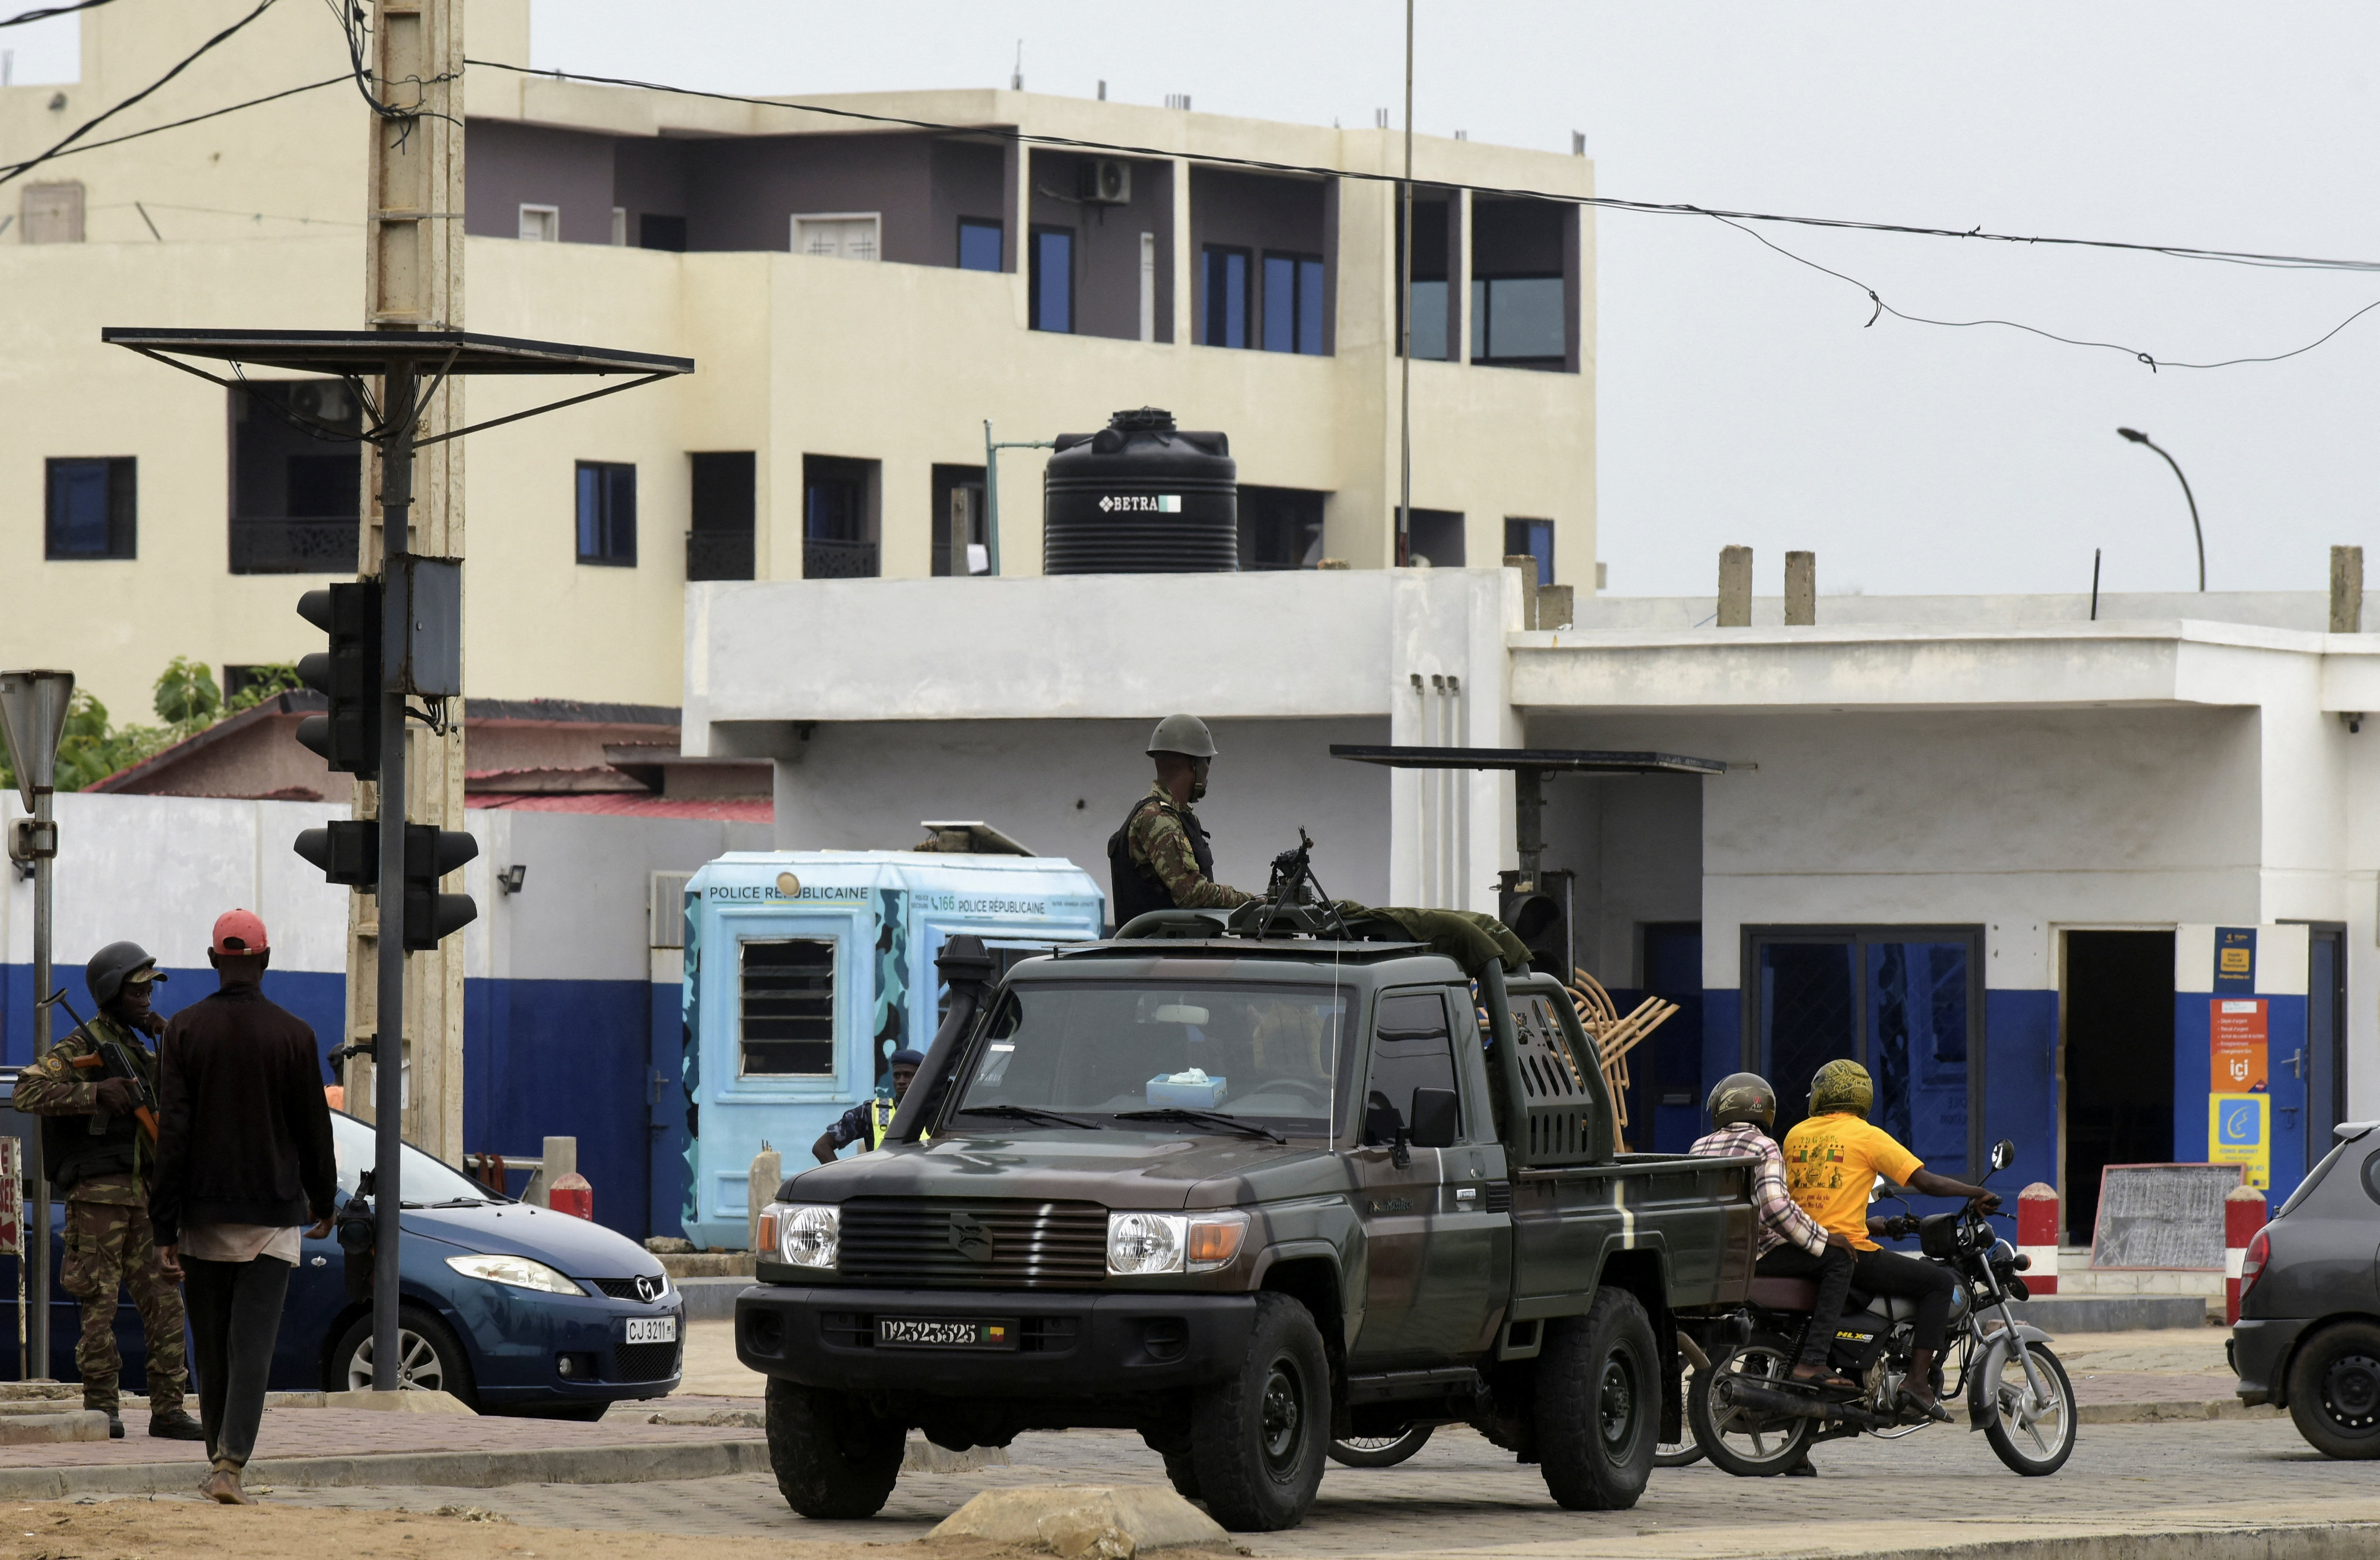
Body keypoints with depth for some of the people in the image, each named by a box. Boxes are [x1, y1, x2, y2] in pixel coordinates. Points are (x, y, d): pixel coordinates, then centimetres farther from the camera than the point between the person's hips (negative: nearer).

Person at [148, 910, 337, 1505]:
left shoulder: (184, 1031, -2)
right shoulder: (293, 1035, -3)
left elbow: (171, 1133, -5)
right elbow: (314, 1128, 4)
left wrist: (165, 1226, -5)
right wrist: (323, 1202, 20)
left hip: (204, 1217, 1)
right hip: (272, 1212, -1)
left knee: (212, 1348, 13)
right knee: (253, 1346, -6)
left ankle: (221, 1456, 23)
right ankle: (231, 1465, -19)